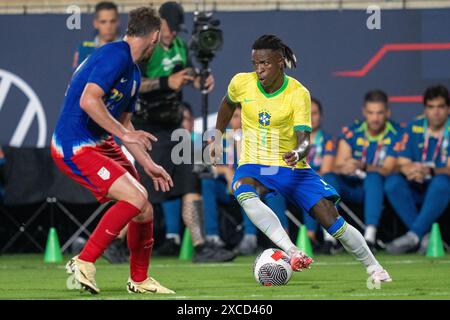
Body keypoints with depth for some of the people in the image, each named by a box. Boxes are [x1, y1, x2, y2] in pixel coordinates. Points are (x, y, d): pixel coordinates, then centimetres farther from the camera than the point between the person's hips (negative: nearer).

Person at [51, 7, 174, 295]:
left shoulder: (134, 73, 15)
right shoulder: (116, 55, -17)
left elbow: (123, 124, 22)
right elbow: (88, 100, -28)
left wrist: (149, 165, 20)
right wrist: (125, 134, -24)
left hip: (100, 144, 10)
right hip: (74, 148, -10)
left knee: (144, 211, 9)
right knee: (135, 199, -21)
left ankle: (140, 281, 26)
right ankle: (84, 263, -12)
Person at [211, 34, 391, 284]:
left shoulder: (298, 94, -12)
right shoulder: (241, 83, -4)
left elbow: (303, 139, -19)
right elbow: (228, 104, 20)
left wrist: (297, 153, -41)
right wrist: (217, 138, 20)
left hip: (292, 169, -1)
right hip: (253, 166, 1)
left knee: (329, 216, -13)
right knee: (244, 193, -36)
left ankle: (374, 268, 8)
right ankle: (292, 253, -45)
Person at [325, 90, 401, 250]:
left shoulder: (396, 134, -6)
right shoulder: (352, 132, 2)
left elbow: (387, 170, -16)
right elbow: (338, 167, -4)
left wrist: (363, 167, -35)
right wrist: (344, 169, -31)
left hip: (379, 188, -3)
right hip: (353, 187, 3)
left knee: (374, 177, -36)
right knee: (329, 179, -25)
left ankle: (370, 236, -48)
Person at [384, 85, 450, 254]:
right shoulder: (413, 128, 3)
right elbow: (402, 164, -2)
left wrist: (430, 171, -34)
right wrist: (410, 170, -26)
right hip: (417, 189, 4)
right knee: (393, 182, -24)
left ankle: (413, 235, -37)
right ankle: (425, 236, -29)